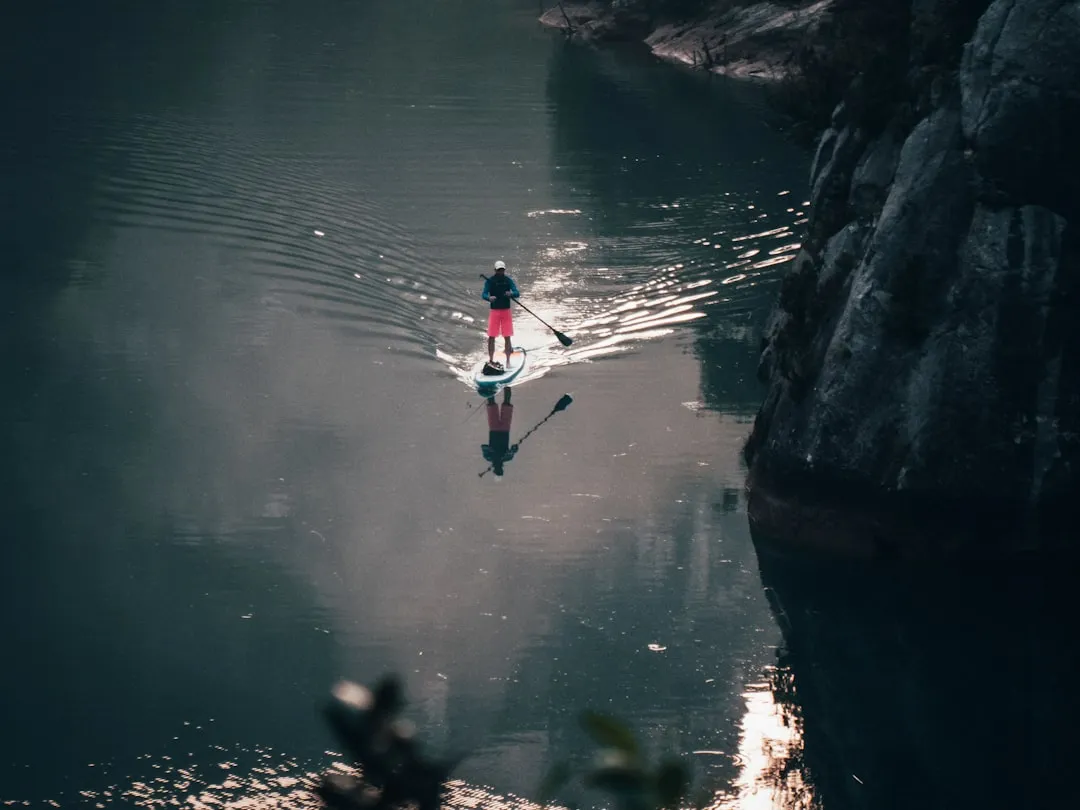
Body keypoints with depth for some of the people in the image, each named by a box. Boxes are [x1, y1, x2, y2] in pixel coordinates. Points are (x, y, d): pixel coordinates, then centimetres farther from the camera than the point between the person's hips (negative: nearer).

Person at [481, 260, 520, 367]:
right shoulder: (489, 281, 0)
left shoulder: (508, 281, 3)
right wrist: (489, 298, -32)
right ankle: (491, 360, 4)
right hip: (494, 311, -1)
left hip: (506, 311, 1)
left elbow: (517, 293, -5)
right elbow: (483, 294, -8)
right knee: (491, 337, -3)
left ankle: (508, 361, 6)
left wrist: (511, 294, -29)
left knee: (507, 337, 1)